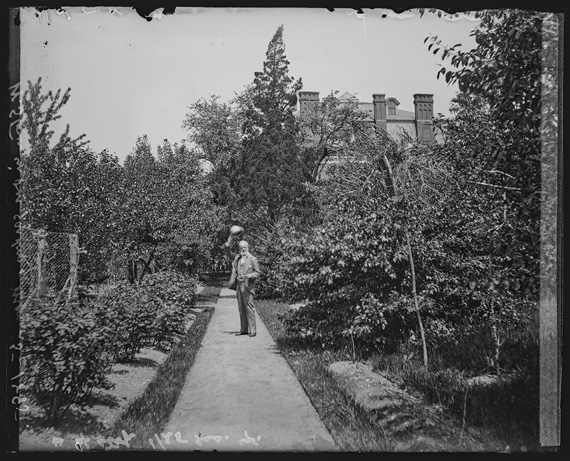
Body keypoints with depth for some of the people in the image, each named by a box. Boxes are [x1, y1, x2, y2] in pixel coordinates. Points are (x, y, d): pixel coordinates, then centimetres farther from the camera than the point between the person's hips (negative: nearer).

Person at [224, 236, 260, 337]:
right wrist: (228, 243, 1)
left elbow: (257, 273, -3)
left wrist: (247, 276, -18)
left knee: (249, 308, -7)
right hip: (238, 285, 6)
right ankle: (243, 329, 17)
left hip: (248, 286, -6)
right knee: (241, 309, 9)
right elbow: (227, 251, 19)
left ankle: (252, 330, -3)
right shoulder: (237, 257, 12)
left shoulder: (252, 259, -4)